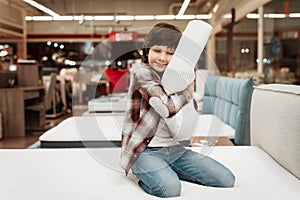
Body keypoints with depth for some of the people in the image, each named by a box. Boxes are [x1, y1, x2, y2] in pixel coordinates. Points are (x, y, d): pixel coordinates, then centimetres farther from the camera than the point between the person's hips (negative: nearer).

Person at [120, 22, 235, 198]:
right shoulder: (142, 73, -9)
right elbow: (169, 106, -20)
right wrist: (189, 90, -2)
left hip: (172, 147, 7)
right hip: (144, 150, -6)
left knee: (227, 179, -4)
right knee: (170, 188, -34)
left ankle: (167, 171, 9)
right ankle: (147, 177, -1)